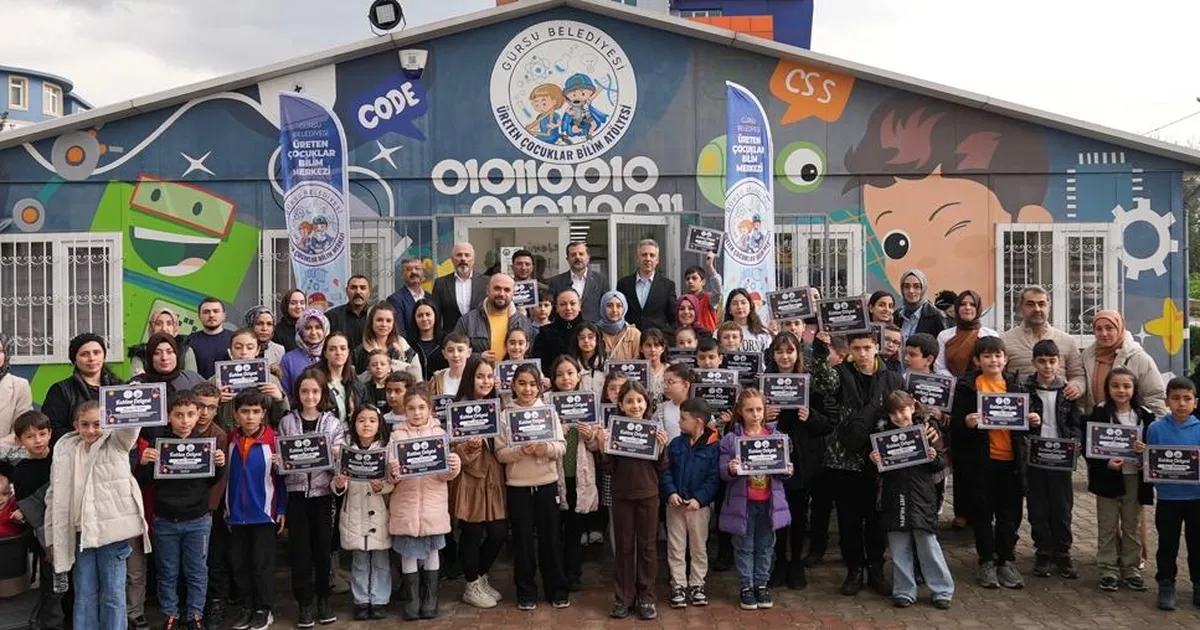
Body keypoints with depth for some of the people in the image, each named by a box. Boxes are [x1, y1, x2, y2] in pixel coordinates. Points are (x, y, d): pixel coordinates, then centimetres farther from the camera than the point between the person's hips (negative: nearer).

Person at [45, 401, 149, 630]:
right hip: (81, 533, 3)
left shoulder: (117, 443, 1)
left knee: (112, 594, 3)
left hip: (112, 529, -3)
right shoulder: (65, 451, 8)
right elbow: (55, 497, 12)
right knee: (84, 594, 8)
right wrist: (52, 537, 11)